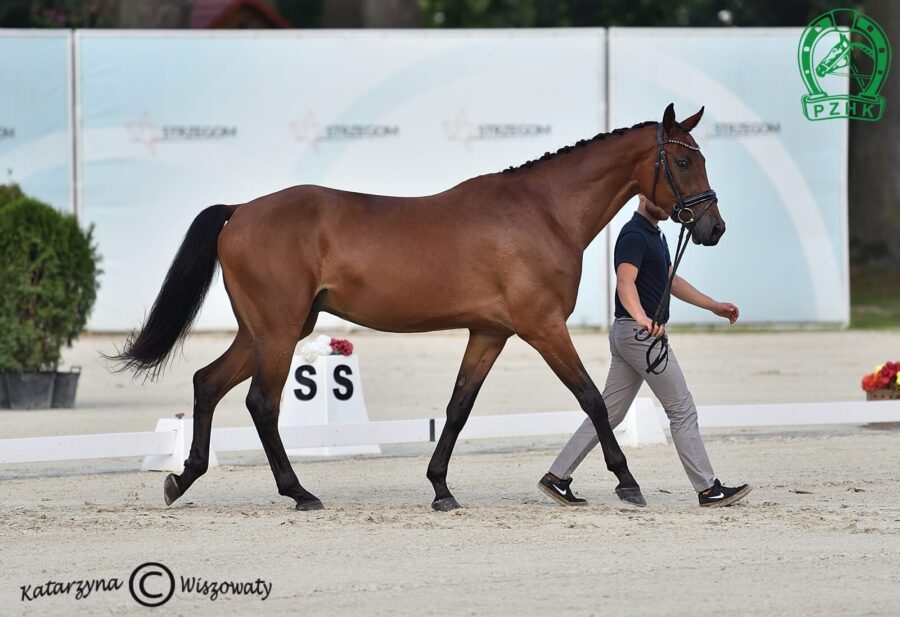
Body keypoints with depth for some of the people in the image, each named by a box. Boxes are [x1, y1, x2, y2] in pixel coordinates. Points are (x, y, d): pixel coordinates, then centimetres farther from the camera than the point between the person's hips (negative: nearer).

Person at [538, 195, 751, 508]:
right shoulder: (634, 235, -15)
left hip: (627, 334, 10)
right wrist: (642, 318, -49)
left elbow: (671, 281, 29)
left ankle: (557, 477, 6)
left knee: (608, 413, 9)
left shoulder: (656, 235, 18)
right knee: (682, 410, -4)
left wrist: (714, 306, 28)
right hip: (640, 333, -10)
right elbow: (625, 282, -31)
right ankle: (708, 489, 0)